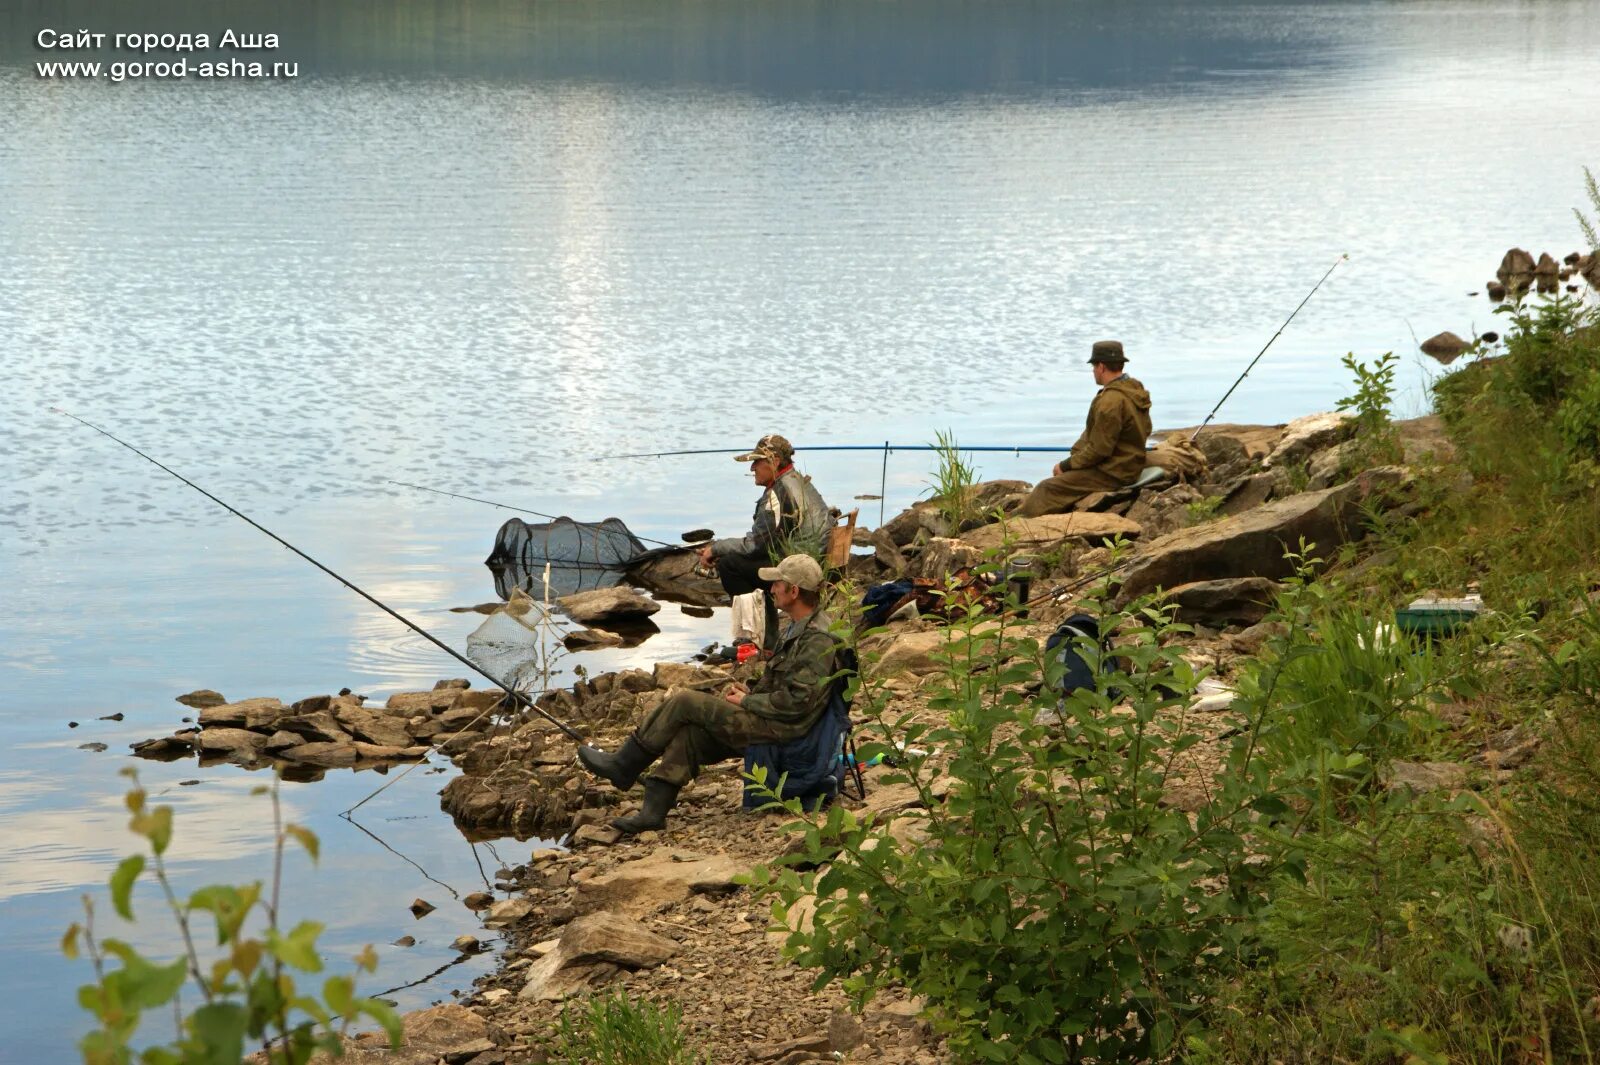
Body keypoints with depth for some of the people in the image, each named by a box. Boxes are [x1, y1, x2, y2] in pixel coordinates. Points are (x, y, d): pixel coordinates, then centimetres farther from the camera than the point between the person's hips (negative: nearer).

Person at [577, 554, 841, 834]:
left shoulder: (818, 641, -19)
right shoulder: (797, 630, 16)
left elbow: (796, 702, -23)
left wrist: (746, 702, -12)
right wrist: (751, 691, 10)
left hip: (776, 729, -10)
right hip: (764, 725, 10)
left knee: (683, 702, -11)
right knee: (688, 732, -4)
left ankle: (623, 766, 2)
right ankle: (653, 811, -8)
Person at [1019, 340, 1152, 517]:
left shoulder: (1110, 401, -24)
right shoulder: (1135, 389, 8)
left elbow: (1098, 450, -23)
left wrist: (1066, 465, -8)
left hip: (1112, 474, -10)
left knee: (1047, 489, -7)